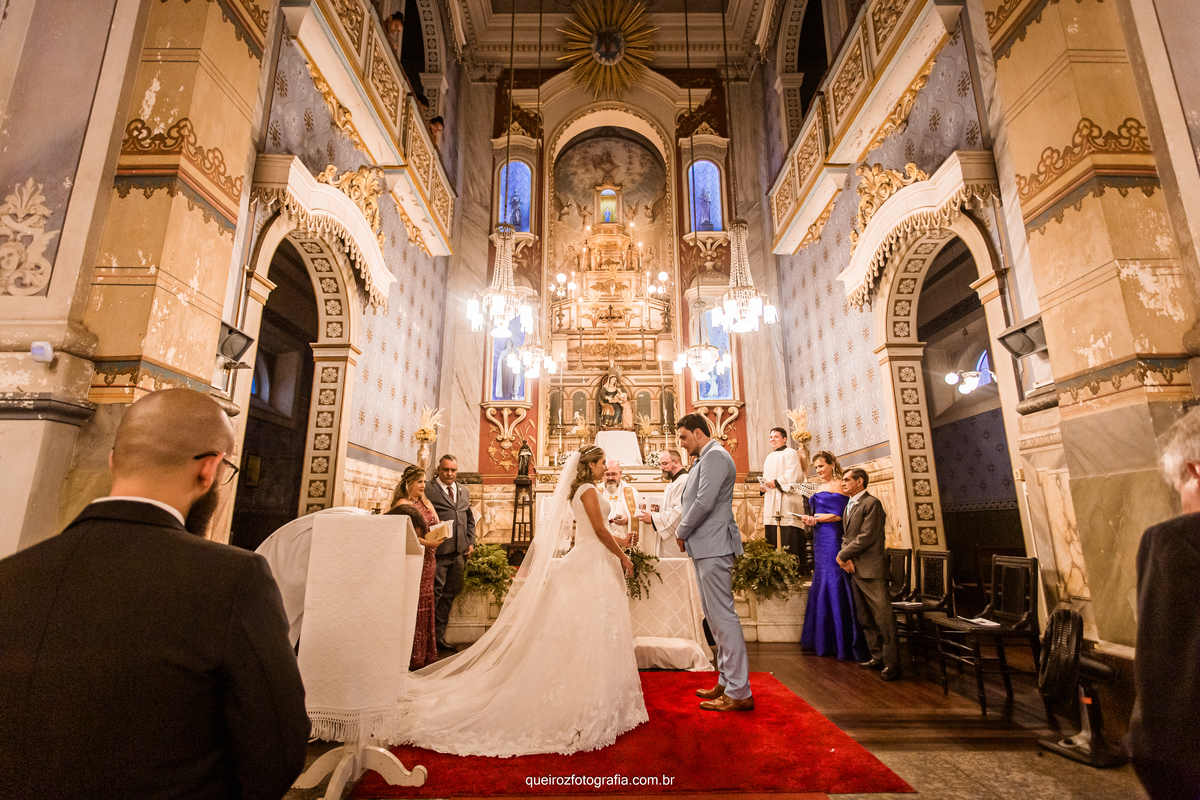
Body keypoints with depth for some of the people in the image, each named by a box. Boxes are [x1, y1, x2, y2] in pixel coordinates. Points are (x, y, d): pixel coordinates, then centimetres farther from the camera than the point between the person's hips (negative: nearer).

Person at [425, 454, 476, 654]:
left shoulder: (463, 491, 18)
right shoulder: (428, 489, -3)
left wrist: (471, 542, 14)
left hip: (459, 553, 6)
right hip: (438, 552, -6)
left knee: (449, 595, 12)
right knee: (435, 594, -4)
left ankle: (439, 638, 22)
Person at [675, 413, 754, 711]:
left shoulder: (715, 456, -12)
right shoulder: (704, 459, 19)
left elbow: (704, 503, -20)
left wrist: (681, 531, -7)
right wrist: (685, 532, 9)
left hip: (714, 546, -11)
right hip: (705, 547, 11)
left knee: (722, 615, -7)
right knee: (713, 616, 14)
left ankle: (739, 693, 0)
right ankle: (727, 682, 23)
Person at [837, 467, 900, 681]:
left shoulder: (871, 503, -10)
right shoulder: (848, 506, 18)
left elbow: (866, 537, -17)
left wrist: (843, 555, -11)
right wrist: (846, 558, -2)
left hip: (870, 570, -9)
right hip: (854, 569, 9)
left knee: (883, 618, -4)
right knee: (866, 619, 14)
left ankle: (892, 664, 3)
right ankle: (877, 658, 24)